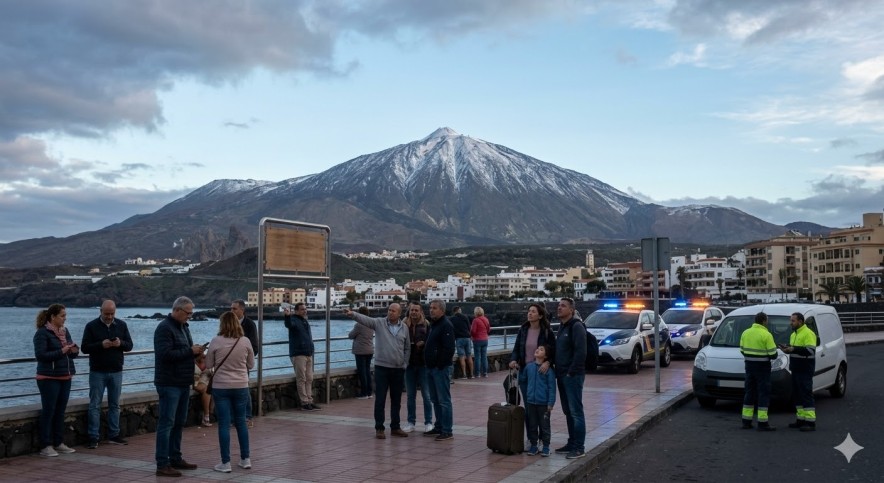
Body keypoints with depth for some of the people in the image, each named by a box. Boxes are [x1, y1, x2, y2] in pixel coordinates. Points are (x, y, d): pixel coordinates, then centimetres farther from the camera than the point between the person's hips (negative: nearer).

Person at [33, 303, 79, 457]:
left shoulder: (65, 331, 12)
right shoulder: (42, 333, -10)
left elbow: (72, 353, 18)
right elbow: (40, 355, -18)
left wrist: (74, 350, -5)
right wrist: (61, 351, -23)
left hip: (65, 377, 7)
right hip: (49, 378, -7)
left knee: (60, 411, 10)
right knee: (48, 411, -3)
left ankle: (58, 443, 17)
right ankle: (45, 446, 2)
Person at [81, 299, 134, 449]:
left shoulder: (122, 325, 6)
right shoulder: (91, 326, -3)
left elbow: (129, 346, 6)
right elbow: (84, 347, -7)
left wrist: (120, 343, -17)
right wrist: (101, 345, -23)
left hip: (116, 372, 3)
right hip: (97, 372, -3)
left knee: (115, 404, 9)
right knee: (95, 405, 0)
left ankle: (114, 435, 17)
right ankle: (93, 438, 3)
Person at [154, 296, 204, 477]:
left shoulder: (184, 327, 15)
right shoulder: (164, 328, -13)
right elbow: (166, 354, -25)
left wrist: (196, 351, 3)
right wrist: (190, 351, -20)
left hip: (183, 383, 9)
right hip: (169, 384, -9)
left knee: (179, 423, 14)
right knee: (166, 423, -6)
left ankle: (175, 458, 23)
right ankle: (162, 465, -3)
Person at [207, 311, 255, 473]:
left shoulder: (215, 341, -10)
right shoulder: (245, 342, -5)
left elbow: (209, 364, 1)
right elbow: (251, 364, 6)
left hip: (221, 387, -2)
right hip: (241, 387, 2)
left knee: (224, 424, 3)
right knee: (241, 422, 14)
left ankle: (226, 463, 6)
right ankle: (245, 459, 19)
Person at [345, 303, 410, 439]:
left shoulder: (404, 328, 5)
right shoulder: (379, 322, -3)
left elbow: (407, 348, 11)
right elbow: (364, 319, -20)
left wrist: (404, 364, 4)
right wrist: (352, 314, -39)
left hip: (398, 369, 3)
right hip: (382, 367, -3)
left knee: (396, 400, 11)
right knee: (380, 399, 1)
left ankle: (395, 427, 22)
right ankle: (379, 428, 10)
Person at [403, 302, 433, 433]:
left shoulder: (427, 325, -5)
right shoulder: (404, 325, 1)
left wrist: (423, 344, -20)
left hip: (423, 364, -2)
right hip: (409, 364, 2)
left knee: (426, 395, 3)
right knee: (410, 395, 11)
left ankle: (428, 422, 12)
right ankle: (411, 422, 19)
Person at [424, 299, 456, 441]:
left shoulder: (446, 325, -13)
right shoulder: (432, 324, 16)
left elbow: (449, 349, -21)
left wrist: (440, 364, -19)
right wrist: (429, 365, 16)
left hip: (440, 368, -10)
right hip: (431, 368, 10)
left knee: (444, 400, -6)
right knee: (435, 400, 15)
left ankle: (447, 431, -3)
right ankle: (439, 427, 23)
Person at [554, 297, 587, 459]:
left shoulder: (576, 326, -12)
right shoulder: (561, 327, 16)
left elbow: (580, 352, -20)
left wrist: (571, 372, -18)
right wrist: (558, 371, 14)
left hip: (573, 376, -9)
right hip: (562, 376, 9)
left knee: (576, 411, -5)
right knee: (568, 411, 14)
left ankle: (579, 447, -1)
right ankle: (571, 443, 22)